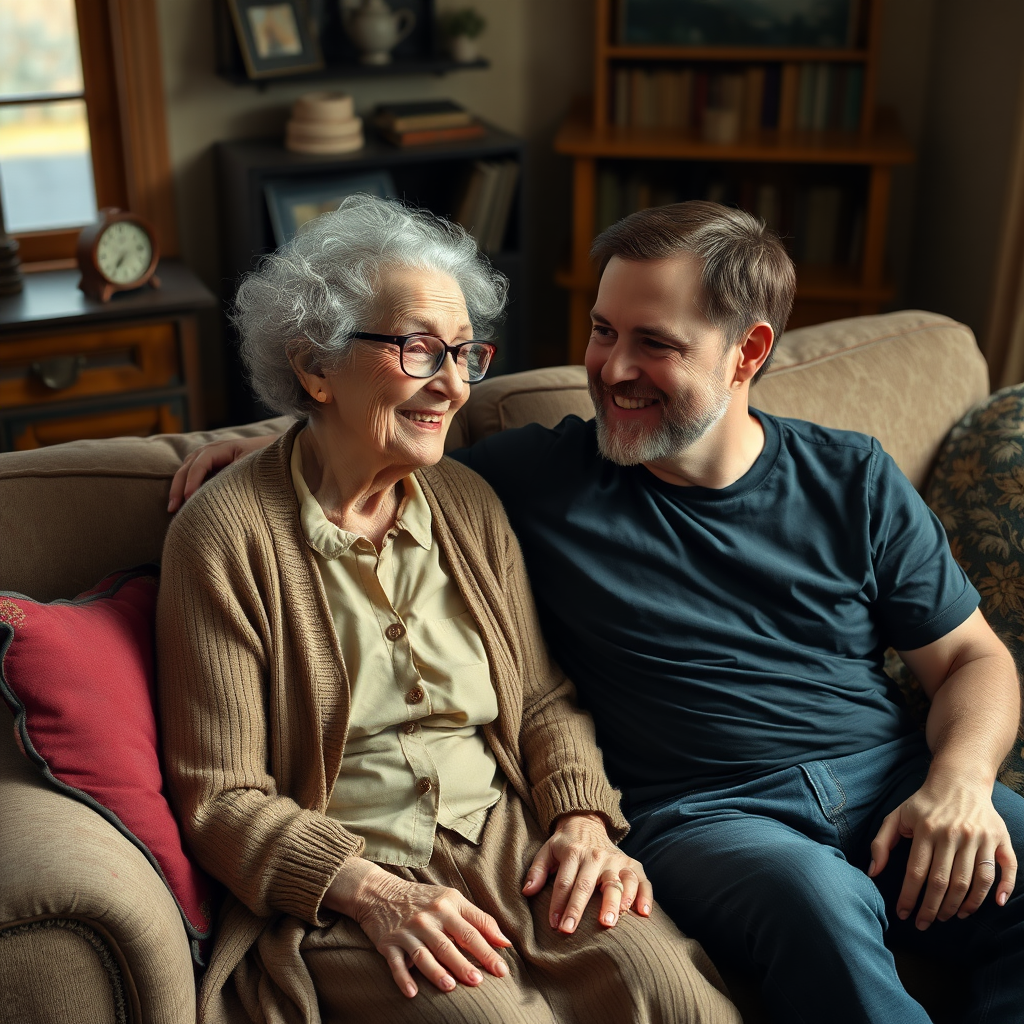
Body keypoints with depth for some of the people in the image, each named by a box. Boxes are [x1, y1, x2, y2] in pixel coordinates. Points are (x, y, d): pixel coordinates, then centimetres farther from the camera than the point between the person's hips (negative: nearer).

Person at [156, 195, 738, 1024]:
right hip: (335, 888, -4)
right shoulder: (228, 534, -8)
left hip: (511, 846, 5)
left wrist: (582, 818, -5)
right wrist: (373, 894, -19)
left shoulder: (469, 504, 9)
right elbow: (221, 798, -7)